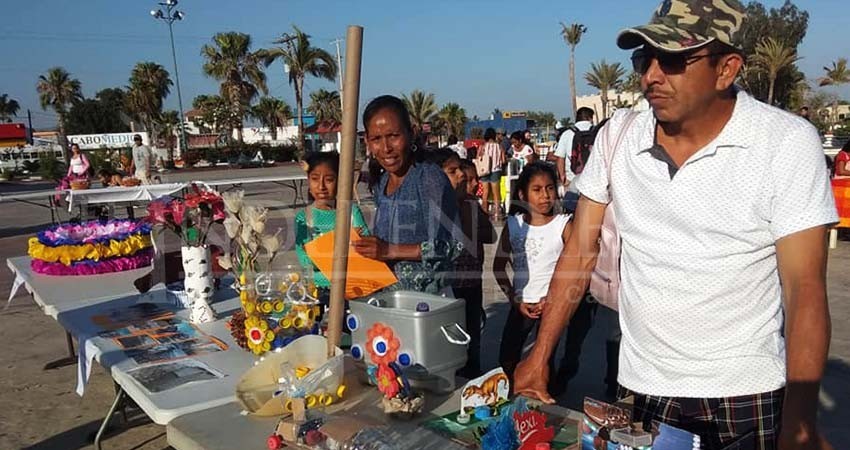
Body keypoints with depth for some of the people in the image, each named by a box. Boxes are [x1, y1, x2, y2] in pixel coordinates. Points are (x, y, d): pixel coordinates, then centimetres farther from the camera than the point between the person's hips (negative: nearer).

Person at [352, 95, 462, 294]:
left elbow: (452, 246, -14)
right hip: (388, 294, 6)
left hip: (427, 294, -6)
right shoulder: (382, 184, 12)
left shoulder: (430, 177, -10)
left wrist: (391, 251, -15)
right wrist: (365, 246, 4)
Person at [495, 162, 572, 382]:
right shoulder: (513, 225, 1)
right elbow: (499, 267, 6)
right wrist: (515, 301, -2)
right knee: (506, 360, 6)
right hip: (521, 303, 3)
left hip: (551, 304, -3)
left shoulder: (563, 224, -6)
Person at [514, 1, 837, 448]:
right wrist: (540, 356, -3)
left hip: (746, 394, -2)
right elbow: (581, 248, 0)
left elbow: (805, 289, -14)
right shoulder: (617, 135, -5)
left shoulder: (787, 143, -13)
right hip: (641, 388, 3)